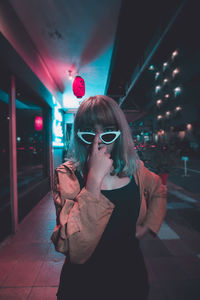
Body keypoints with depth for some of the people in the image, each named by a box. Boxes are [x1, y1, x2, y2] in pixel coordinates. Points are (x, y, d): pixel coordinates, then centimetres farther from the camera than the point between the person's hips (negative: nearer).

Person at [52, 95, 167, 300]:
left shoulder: (134, 169, -10)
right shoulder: (67, 174, -21)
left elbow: (159, 191, 10)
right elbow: (75, 247, -29)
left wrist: (148, 225, -3)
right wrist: (95, 177, -35)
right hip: (85, 279, -2)